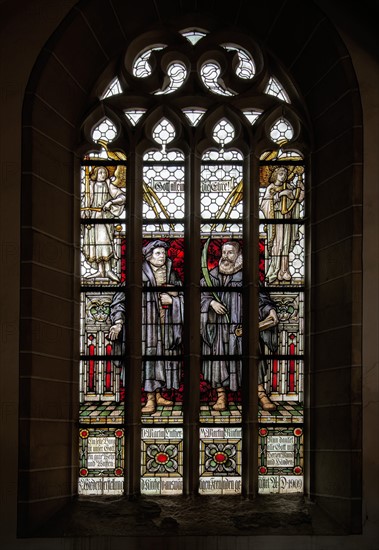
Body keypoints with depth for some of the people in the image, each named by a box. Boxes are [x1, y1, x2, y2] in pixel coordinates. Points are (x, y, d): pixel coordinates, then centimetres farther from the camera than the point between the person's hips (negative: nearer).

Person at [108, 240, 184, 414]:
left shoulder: (171, 275, 9)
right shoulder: (140, 275, -6)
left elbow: (184, 296, 14)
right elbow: (120, 299, -8)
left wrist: (172, 299, -7)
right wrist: (118, 322, -17)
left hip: (166, 324, 5)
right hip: (147, 323, -5)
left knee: (163, 357, 7)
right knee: (148, 357, -9)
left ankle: (158, 395, 19)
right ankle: (150, 399, -5)